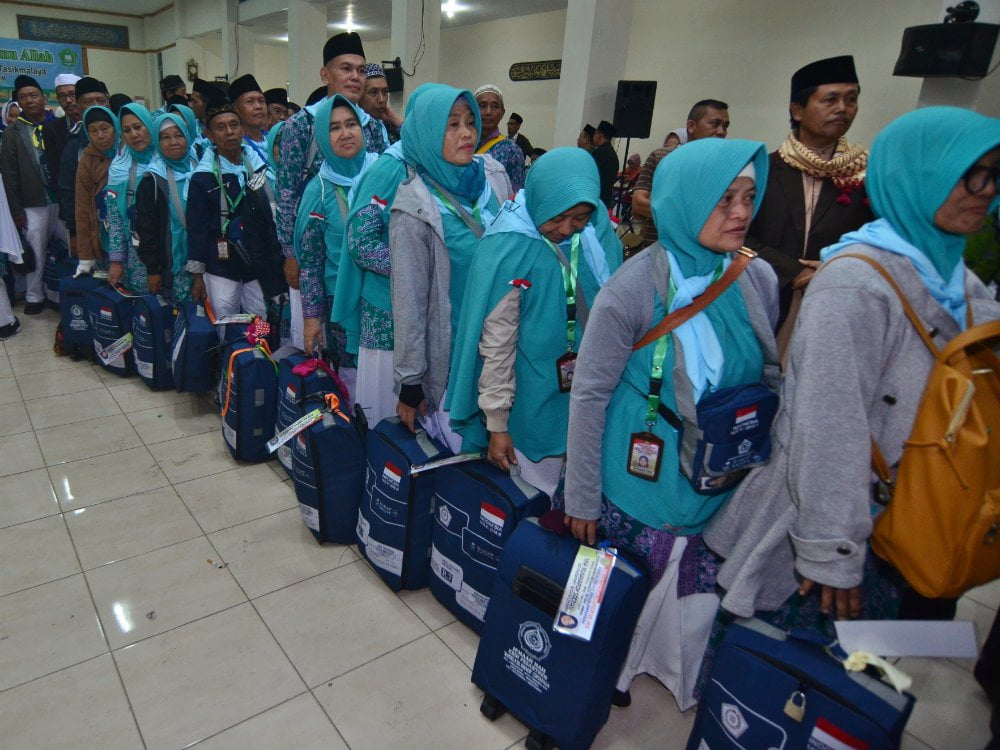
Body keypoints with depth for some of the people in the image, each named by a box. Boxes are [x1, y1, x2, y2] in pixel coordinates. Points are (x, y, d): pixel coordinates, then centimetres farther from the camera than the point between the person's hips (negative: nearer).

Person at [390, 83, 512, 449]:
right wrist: (409, 383, -8)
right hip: (449, 353, -4)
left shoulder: (495, 174, -2)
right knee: (460, 452, 9)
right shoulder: (415, 208, -15)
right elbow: (409, 301, -12)